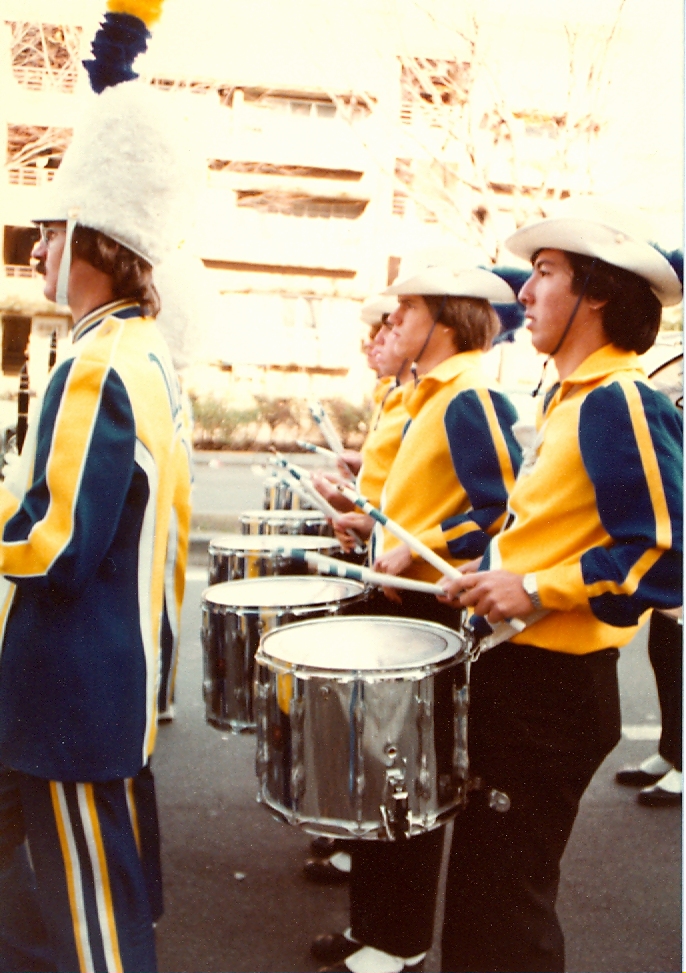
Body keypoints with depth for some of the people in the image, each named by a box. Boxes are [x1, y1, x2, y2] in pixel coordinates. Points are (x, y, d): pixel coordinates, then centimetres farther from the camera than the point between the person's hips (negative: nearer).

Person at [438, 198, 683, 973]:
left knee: (502, 901, 4)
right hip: (517, 673, 9)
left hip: (553, 688, -9)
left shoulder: (619, 401, -18)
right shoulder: (567, 395, 11)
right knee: (482, 886, 21)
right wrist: (497, 573, 11)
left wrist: (538, 591, -23)